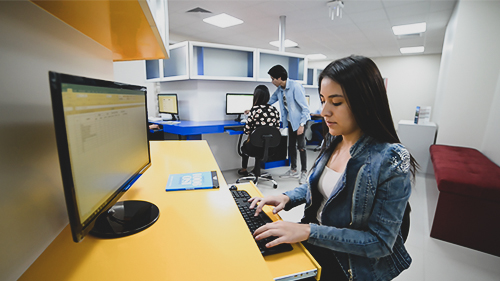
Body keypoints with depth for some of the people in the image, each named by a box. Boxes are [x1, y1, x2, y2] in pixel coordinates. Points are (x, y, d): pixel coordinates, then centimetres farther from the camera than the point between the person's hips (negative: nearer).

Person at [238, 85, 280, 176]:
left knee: (244, 145, 31)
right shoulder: (275, 110, 0)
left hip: (256, 148, -4)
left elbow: (247, 130, -11)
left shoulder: (254, 110, -13)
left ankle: (243, 170, 47)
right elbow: (277, 129, 5)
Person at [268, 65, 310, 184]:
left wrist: (302, 125, -24)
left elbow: (305, 107, -21)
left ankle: (304, 172, 12)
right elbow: (269, 102, 14)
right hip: (290, 121, 8)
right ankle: (293, 170, 26)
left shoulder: (295, 86, -22)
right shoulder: (279, 90, 2)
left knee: (301, 147, -4)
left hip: (300, 120, -8)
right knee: (291, 146, 13)